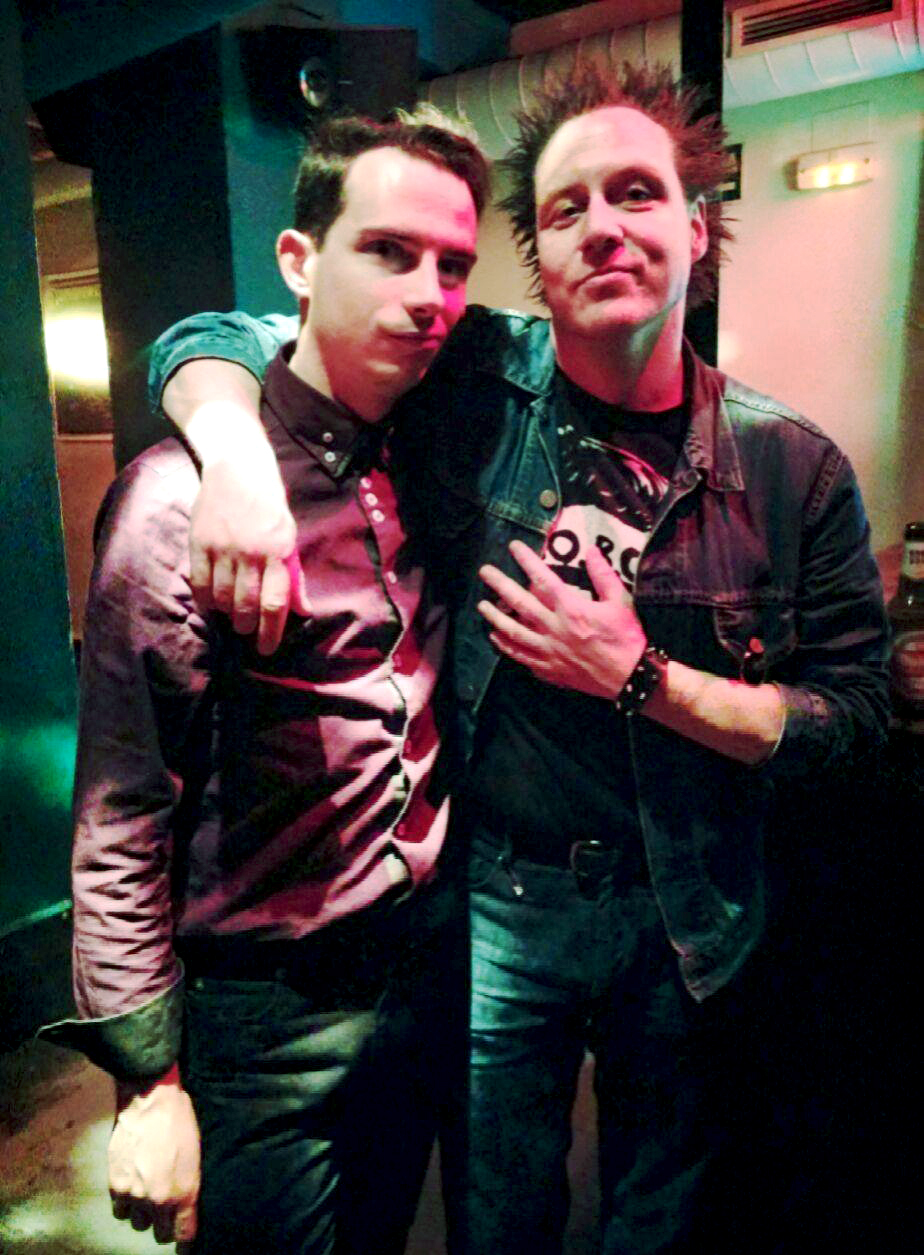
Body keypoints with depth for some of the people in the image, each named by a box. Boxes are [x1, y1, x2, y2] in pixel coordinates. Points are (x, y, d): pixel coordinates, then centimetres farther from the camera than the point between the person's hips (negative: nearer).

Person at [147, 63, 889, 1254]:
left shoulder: (794, 466, -8)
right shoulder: (473, 388, -11)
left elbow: (850, 713, -7)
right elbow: (209, 341, -6)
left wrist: (641, 678, -20)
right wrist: (238, 458, -29)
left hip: (686, 919, 2)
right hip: (497, 896, -1)